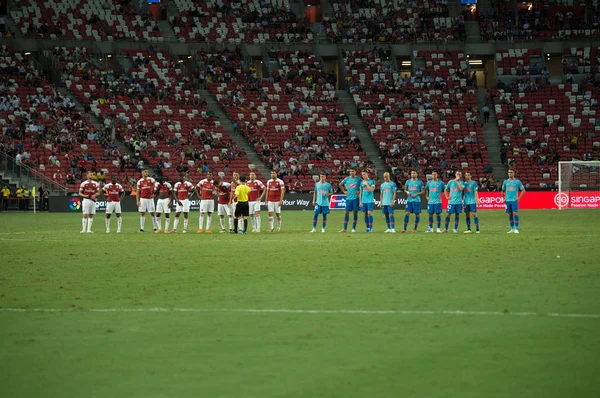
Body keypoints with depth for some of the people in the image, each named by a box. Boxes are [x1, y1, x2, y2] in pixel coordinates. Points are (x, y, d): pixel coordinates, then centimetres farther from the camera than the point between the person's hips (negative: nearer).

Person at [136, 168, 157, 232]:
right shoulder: (139, 181, 4)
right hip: (142, 199, 1)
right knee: (142, 213, 1)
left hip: (150, 199, -1)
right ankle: (141, 228, 4)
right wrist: (137, 201, 0)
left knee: (152, 213, 1)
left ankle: (155, 228, 7)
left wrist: (154, 194, -5)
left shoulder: (151, 180, -1)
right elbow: (137, 192, 6)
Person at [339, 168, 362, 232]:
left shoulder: (358, 179, -2)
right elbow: (340, 184, 19)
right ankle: (345, 228, 3)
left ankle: (354, 228, 7)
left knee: (355, 213, 0)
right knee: (347, 213, 0)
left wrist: (360, 191, -4)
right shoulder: (347, 179, 5)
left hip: (356, 198, -2)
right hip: (348, 198, 2)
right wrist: (344, 191, 10)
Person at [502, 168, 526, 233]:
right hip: (507, 201, 4)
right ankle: (512, 229, 12)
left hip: (514, 200, -4)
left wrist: (519, 198, -6)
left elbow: (523, 190, 3)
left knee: (515, 214, -12)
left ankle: (516, 229, -11)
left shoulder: (517, 181, 0)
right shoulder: (505, 182, 10)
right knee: (510, 215, 6)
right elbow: (503, 191, 22)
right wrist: (503, 198, 9)